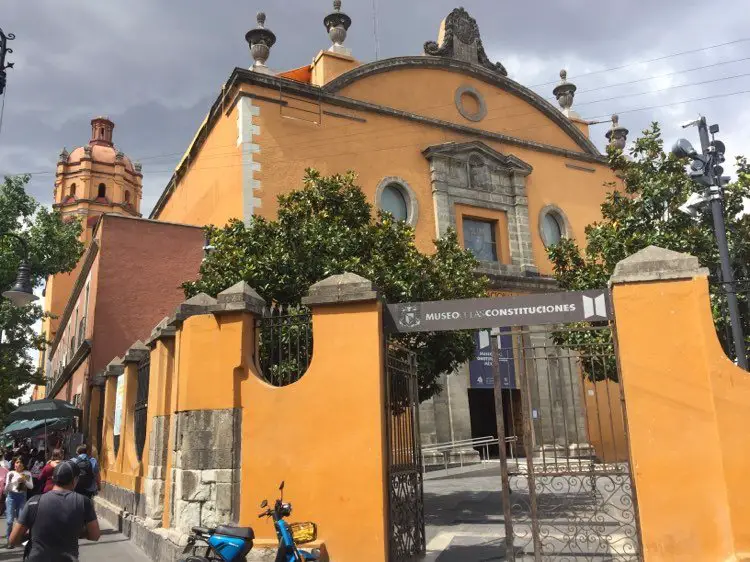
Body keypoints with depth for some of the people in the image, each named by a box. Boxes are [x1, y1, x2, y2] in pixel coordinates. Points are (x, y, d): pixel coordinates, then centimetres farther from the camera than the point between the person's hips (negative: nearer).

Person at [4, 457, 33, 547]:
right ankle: (9, 540, 6)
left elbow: (31, 486, 0)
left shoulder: (27, 474, 2)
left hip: (22, 497, 1)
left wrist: (24, 480, -15)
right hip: (11, 496, -1)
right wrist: (9, 480, -20)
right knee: (10, 520, -7)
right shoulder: (10, 473, -2)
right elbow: (6, 489, -2)